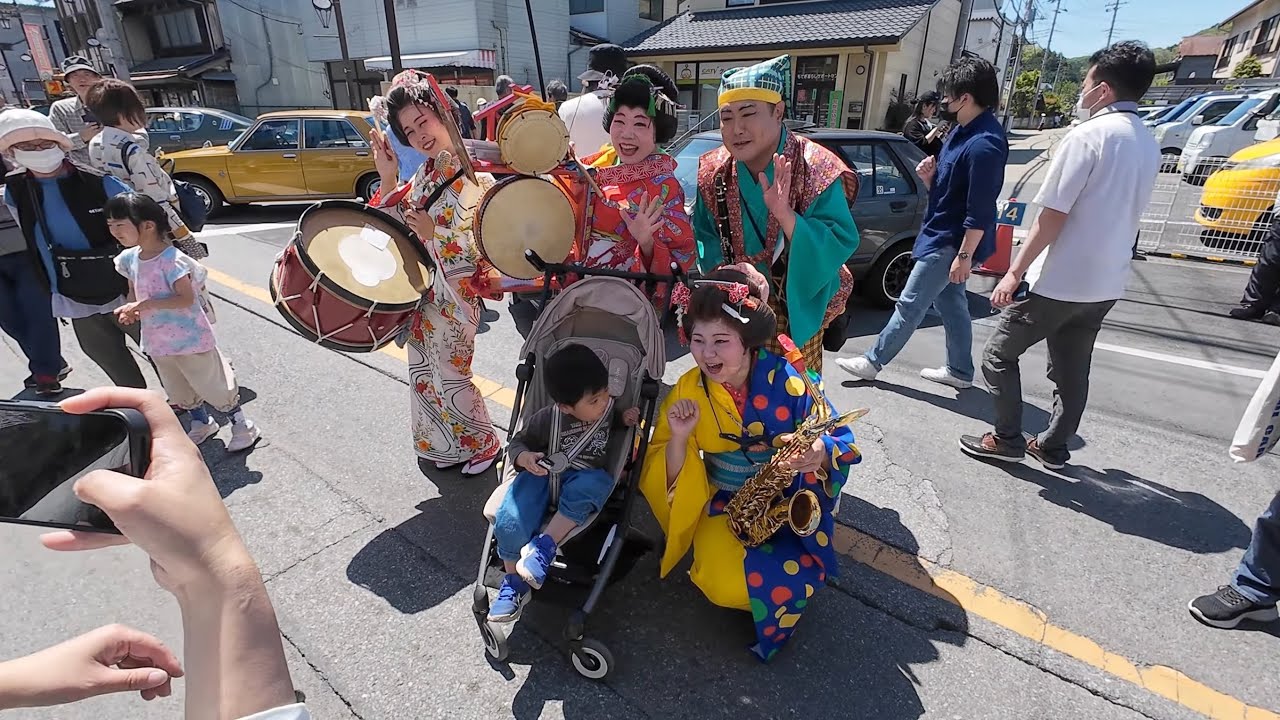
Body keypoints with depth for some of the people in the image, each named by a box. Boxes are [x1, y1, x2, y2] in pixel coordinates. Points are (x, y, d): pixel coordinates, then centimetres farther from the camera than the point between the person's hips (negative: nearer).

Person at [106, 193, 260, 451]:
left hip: (190, 338, -8)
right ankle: (202, 423, 43)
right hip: (158, 342, 8)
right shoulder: (129, 258, 2)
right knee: (179, 391, 22)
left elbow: (186, 299, -27)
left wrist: (145, 304, -30)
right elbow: (134, 291, 14)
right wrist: (131, 310, -5)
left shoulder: (171, 259, -22)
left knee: (213, 386, 3)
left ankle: (242, 427, 19)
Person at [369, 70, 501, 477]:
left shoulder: (475, 175, -16)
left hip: (456, 290, -8)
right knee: (424, 370, 18)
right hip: (422, 286, 8)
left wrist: (434, 232, -25)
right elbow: (393, 225, 8)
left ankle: (484, 444, 27)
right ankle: (441, 445, 38)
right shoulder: (427, 173, 7)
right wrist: (388, 178, -4)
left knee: (449, 375, 4)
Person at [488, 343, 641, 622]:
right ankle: (515, 584, -3)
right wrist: (523, 457, -21)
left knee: (596, 483, -37)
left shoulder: (605, 408, -5)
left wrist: (624, 418, -1)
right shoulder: (547, 419, -13)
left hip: (584, 477, 2)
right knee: (510, 520, -27)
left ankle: (544, 546, -31)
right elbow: (517, 442, 2)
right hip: (544, 474, -1)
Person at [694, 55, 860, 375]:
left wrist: (785, 214, -40)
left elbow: (840, 244, -26)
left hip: (798, 309, -3)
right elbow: (704, 235, 4)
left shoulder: (817, 170, -20)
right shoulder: (714, 173, -7)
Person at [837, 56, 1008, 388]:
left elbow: (980, 210, -23)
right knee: (950, 302, 16)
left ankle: (873, 361, 9)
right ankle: (960, 371, 28)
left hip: (951, 242, -10)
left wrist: (965, 255, -22)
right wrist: (930, 177, -4)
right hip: (942, 236, 10)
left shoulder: (984, 144, -22)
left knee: (910, 304, -2)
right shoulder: (962, 132, 9)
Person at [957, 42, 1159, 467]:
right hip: (1106, 282, 8)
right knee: (1072, 370, 16)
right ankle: (1053, 447, 26)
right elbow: (1121, 213, 18)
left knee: (999, 353, 5)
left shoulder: (1089, 136, -15)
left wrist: (1015, 273, -15)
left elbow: (1053, 215, -19)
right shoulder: (1149, 145, 12)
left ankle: (1007, 439, 11)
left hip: (1060, 280, -8)